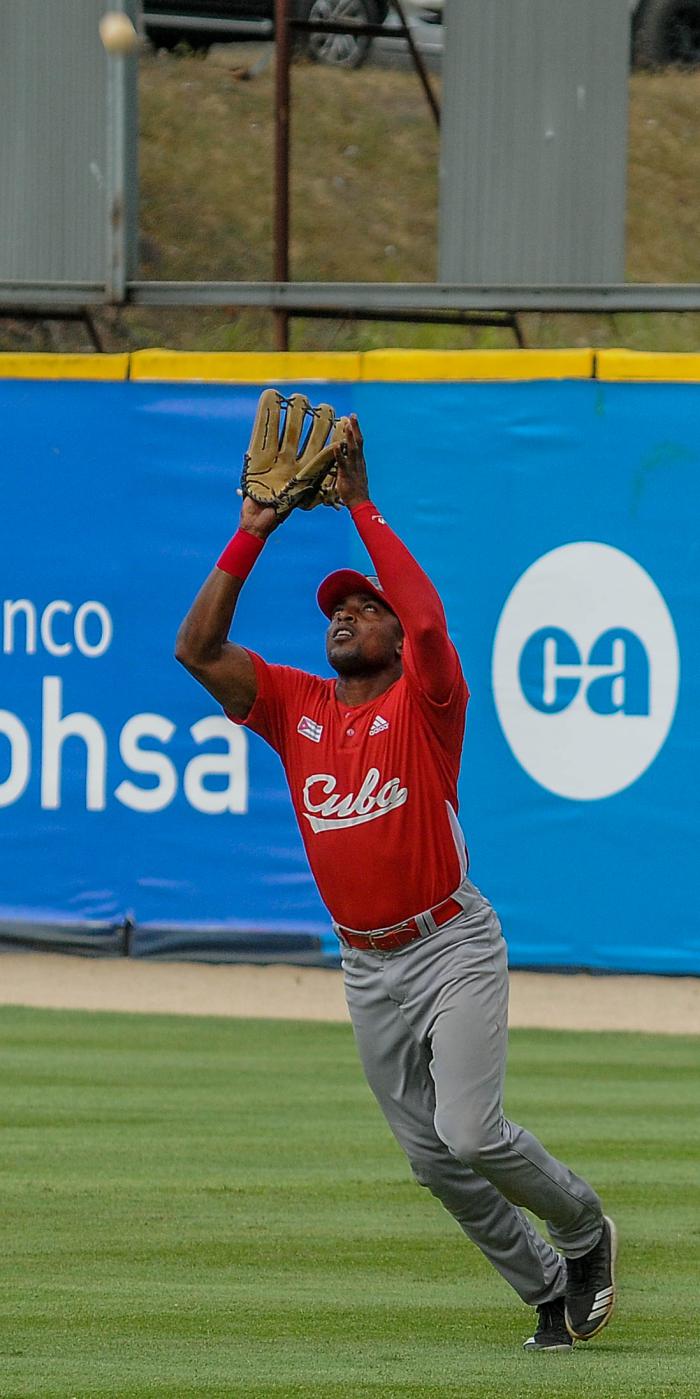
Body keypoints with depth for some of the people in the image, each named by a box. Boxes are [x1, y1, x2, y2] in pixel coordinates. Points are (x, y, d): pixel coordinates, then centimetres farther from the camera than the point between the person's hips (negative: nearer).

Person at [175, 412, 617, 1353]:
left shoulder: (424, 701, -5)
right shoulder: (296, 707, 8)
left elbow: (430, 619, -25)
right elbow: (197, 648, 1)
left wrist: (363, 508, -19)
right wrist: (252, 535, -5)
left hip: (453, 948, -6)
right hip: (368, 969, 6)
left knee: (470, 1134, -19)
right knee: (432, 1159, 6)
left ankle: (585, 1229, 8)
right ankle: (550, 1290, 20)